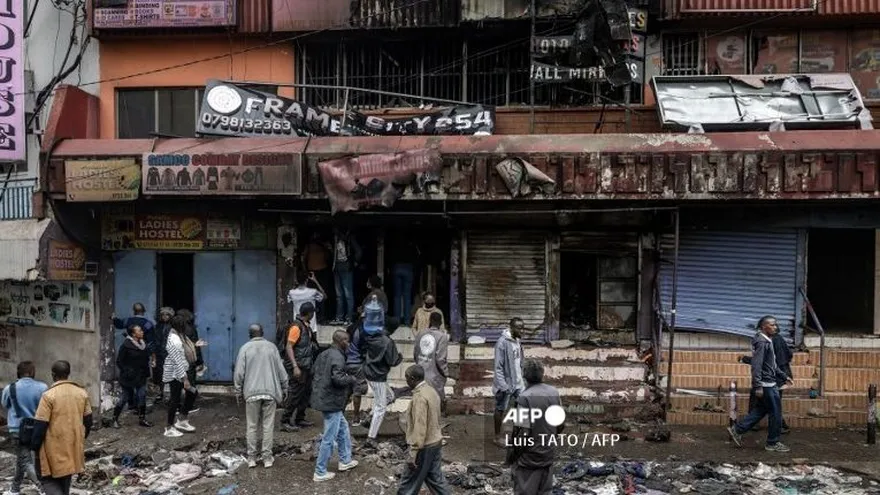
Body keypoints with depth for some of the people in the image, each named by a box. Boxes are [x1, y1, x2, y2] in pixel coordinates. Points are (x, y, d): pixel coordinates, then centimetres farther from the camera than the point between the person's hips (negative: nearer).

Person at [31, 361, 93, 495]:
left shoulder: (49, 395, -16)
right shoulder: (82, 393, 1)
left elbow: (40, 425, -14)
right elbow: (88, 420, 9)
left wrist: (34, 447, -3)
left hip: (54, 447, -5)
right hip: (74, 445, 5)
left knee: (48, 479, 7)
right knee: (65, 478, 20)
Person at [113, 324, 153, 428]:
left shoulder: (143, 344, 5)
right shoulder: (126, 345, -15)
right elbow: (119, 361, -11)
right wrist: (126, 371, -17)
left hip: (141, 376, 6)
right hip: (129, 377, -6)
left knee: (142, 397, 5)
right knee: (125, 398, 3)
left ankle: (142, 419, 15)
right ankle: (115, 419, 19)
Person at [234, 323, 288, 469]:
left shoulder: (245, 348, 0)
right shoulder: (271, 347, 3)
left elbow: (239, 372, -3)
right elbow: (281, 370, 4)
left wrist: (238, 391, 8)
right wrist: (284, 389, 14)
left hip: (251, 393, 0)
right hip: (270, 392, 1)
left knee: (252, 426, 8)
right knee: (268, 426, 5)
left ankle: (251, 458, 13)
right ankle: (267, 458, 8)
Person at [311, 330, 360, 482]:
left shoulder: (324, 354, 10)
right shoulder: (337, 357, -20)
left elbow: (316, 372, 19)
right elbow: (338, 378, -29)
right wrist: (351, 379, -12)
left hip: (322, 398, 10)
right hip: (331, 402, -10)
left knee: (343, 428, 23)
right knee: (329, 438, 0)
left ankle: (345, 461, 32)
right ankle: (320, 472, 8)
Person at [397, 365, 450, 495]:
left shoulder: (420, 396, -22)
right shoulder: (431, 391, 7)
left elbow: (419, 427, -25)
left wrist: (413, 454, -22)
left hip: (424, 447, -9)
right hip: (435, 442, 9)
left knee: (409, 483, 5)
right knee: (435, 477, 16)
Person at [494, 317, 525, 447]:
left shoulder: (518, 341, 4)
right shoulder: (502, 343, -21)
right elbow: (498, 367, -21)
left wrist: (521, 379, 13)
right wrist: (503, 386, -23)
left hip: (518, 383, 7)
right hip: (505, 384, -7)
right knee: (500, 409, 7)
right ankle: (497, 437, 20)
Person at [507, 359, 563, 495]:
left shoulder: (525, 398, -22)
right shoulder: (554, 393, -2)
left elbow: (523, 432, -22)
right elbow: (561, 424, 7)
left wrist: (511, 454, -8)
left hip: (528, 458, -6)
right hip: (548, 454, 6)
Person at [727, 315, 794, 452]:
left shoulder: (768, 341, 15)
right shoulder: (761, 342, -17)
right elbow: (756, 366, -23)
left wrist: (784, 376, 22)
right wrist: (758, 386, -25)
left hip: (770, 383, 10)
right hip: (766, 384, -10)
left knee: (760, 410, 14)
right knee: (776, 413, 0)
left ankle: (736, 430, 17)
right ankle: (773, 443, 11)